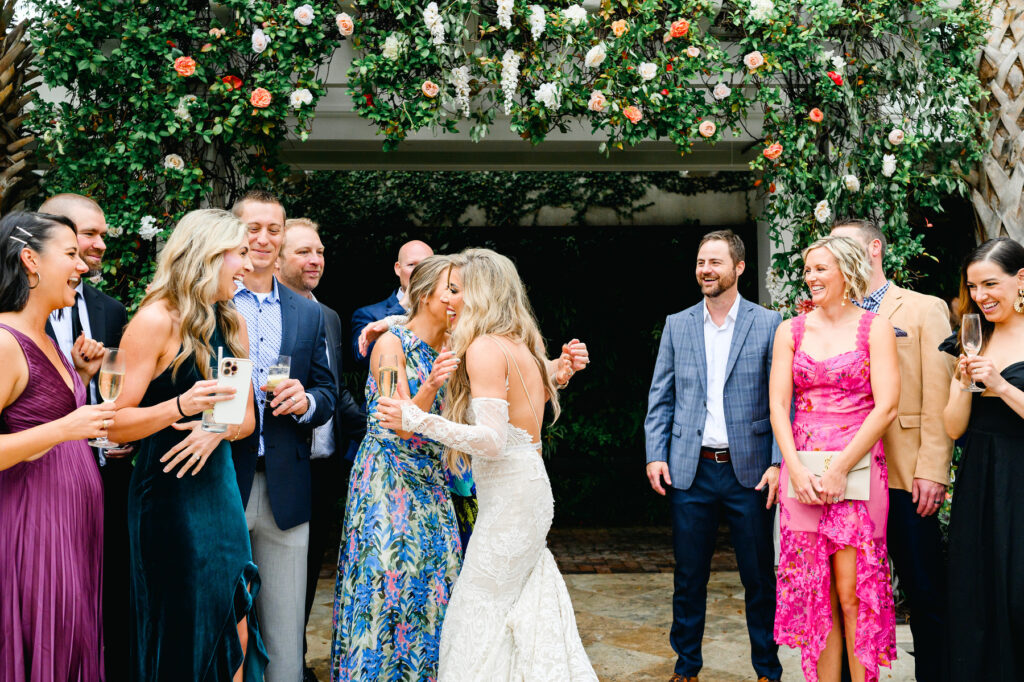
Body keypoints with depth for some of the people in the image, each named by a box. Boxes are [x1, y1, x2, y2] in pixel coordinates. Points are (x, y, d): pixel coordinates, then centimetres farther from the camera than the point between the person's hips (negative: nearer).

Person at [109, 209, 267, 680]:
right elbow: (113, 424, -13)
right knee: (182, 641, 0)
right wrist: (180, 406, -29)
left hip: (220, 487, 6)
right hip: (169, 496, -6)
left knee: (235, 635, 6)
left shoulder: (233, 324, 11)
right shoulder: (156, 320, -10)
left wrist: (220, 429, -7)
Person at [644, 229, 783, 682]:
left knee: (759, 577, 7)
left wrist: (777, 462, -10)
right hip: (691, 470, 2)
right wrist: (655, 455, -1)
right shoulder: (677, 325, 8)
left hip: (748, 470, -2)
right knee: (689, 577, 10)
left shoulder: (768, 324, 1)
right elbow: (660, 398, 9)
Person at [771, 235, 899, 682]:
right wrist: (796, 469, -8)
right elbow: (778, 406, 5)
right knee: (814, 592, 5)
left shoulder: (875, 328, 1)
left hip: (858, 468, -3)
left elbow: (886, 407, -6)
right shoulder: (791, 331, 10)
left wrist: (839, 468, -12)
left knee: (853, 591, -5)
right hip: (801, 471, 3)